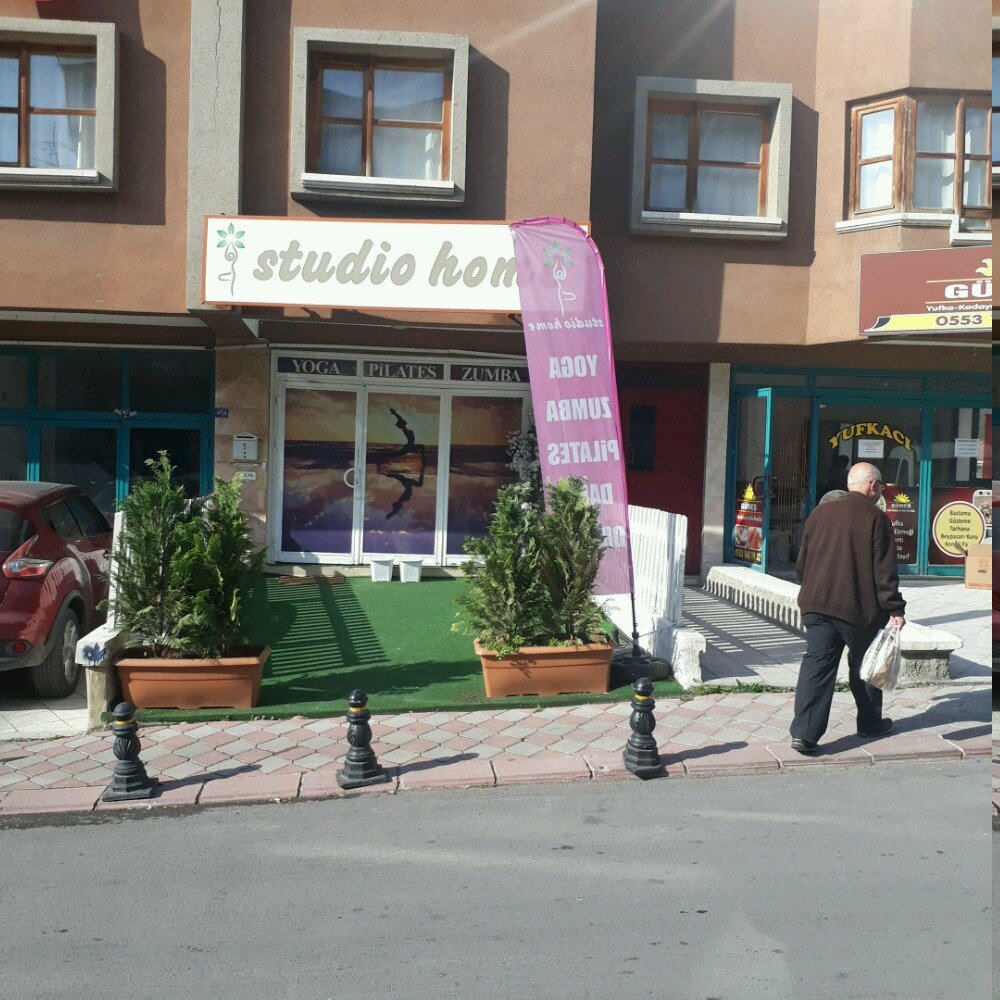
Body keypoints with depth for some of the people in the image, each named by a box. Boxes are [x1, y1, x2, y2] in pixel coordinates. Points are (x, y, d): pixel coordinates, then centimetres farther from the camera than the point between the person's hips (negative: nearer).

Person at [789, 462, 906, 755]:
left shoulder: (819, 513, 9)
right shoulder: (875, 518, -8)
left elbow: (802, 563, 15)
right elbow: (884, 571, -12)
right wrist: (895, 609, -8)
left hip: (817, 604, 4)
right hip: (859, 608, -4)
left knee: (816, 664, 1)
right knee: (864, 666, 15)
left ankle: (804, 732, -8)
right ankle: (870, 724, 31)